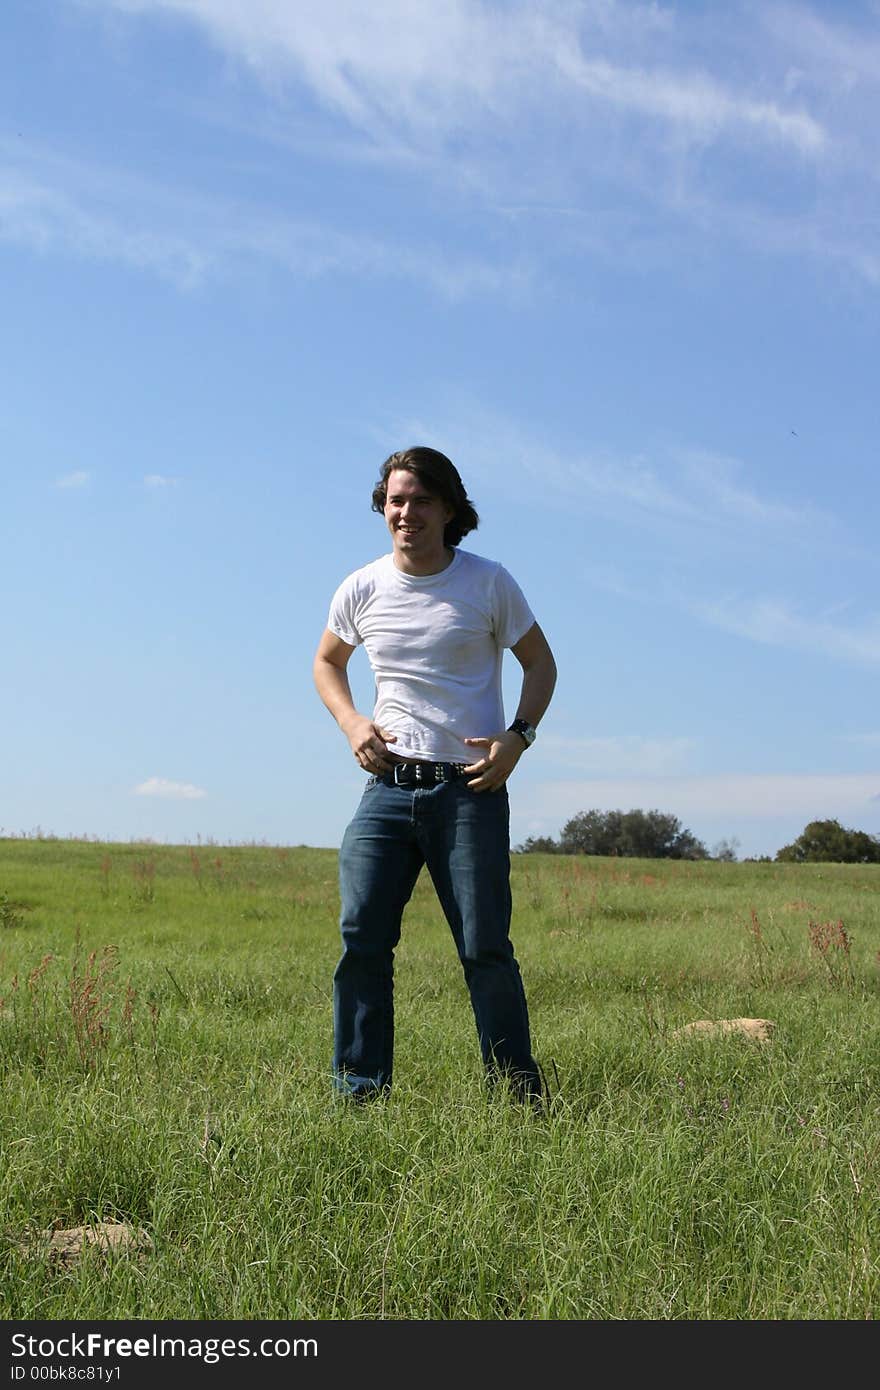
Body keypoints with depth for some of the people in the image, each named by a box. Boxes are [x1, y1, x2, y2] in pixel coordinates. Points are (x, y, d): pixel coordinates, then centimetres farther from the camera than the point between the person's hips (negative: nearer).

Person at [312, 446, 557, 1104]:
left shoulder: (488, 582, -1)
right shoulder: (360, 591, 6)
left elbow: (540, 661, 10)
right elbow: (327, 662, 23)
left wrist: (518, 736, -7)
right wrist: (351, 723, 4)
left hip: (472, 786, -2)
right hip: (389, 784, 3)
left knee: (485, 947, -3)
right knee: (361, 937, -6)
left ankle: (521, 1097, 10)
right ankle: (359, 1094, 3)